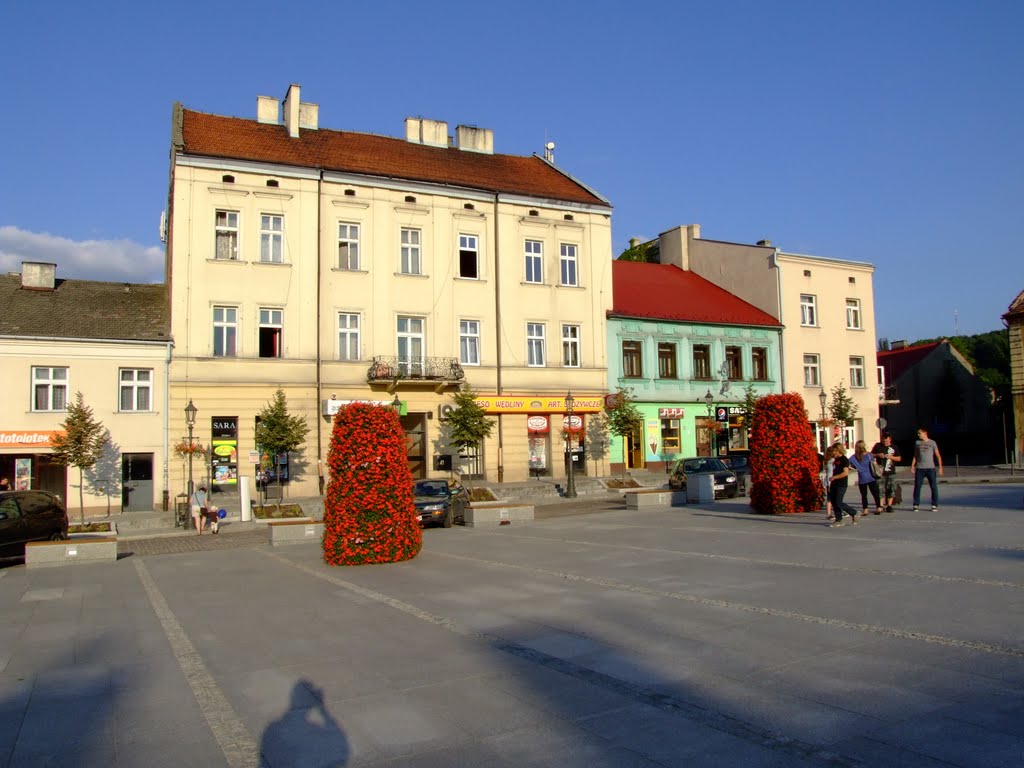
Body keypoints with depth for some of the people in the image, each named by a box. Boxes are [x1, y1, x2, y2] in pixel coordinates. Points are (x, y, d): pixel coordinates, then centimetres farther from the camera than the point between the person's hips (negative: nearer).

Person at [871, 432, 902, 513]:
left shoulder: (894, 447, 8)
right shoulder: (878, 446, 5)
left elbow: (899, 459, 8)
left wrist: (891, 457, -9)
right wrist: (878, 455, -9)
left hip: (891, 472, 2)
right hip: (881, 472, -2)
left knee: (891, 489, 2)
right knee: (881, 489, -5)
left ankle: (889, 506, 11)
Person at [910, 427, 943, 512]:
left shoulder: (932, 443, 1)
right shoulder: (917, 443, 9)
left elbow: (938, 456, 2)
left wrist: (940, 467, -4)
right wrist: (912, 466, 6)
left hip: (930, 468, -2)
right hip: (919, 468, 2)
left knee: (934, 487, 0)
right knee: (917, 487, 0)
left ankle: (934, 505, 8)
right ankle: (916, 505, 8)